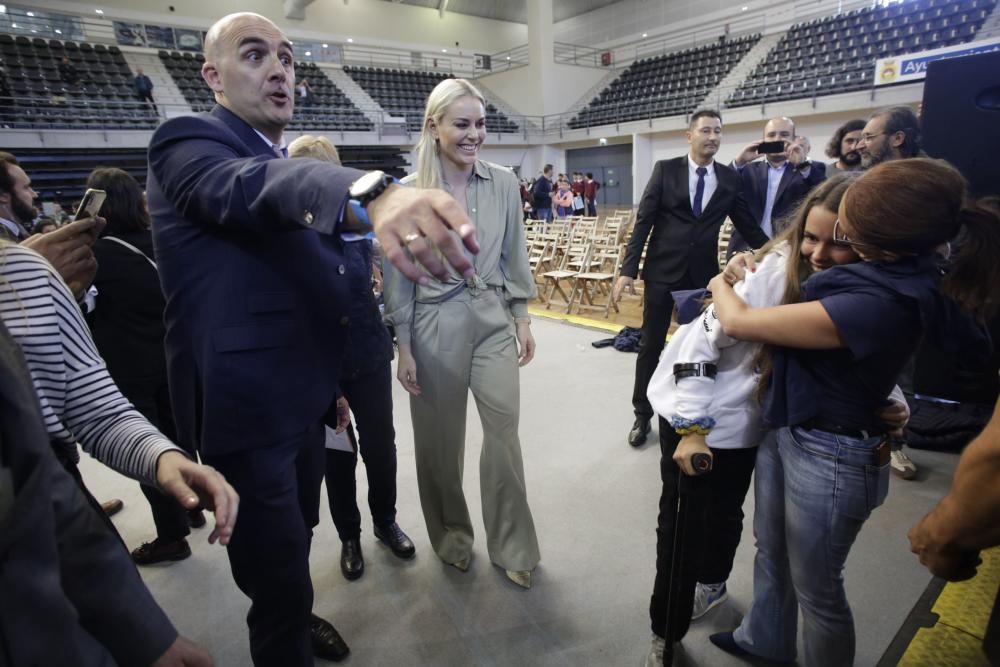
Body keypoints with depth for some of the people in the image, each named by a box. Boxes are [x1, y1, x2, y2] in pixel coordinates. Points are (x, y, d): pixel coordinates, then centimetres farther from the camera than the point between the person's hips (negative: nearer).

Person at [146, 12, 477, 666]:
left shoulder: (290, 166, 13)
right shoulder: (189, 144, -13)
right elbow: (254, 186, -38)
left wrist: (329, 384, 21)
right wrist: (372, 193, -58)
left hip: (299, 403, 9)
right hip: (247, 411, -8)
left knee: (297, 538, 28)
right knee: (277, 569, 5)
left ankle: (296, 613, 54)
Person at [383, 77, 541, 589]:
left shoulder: (504, 184, 1)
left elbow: (515, 257, 8)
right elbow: (399, 274, -3)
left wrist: (523, 320, 6)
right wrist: (404, 348, -4)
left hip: (494, 320, 2)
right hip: (435, 325, -1)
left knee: (504, 432, 3)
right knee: (440, 440, 11)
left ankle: (512, 547, 23)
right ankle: (451, 533, 36)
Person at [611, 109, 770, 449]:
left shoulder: (730, 178, 5)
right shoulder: (665, 169, -2)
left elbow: (748, 225, 10)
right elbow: (643, 221, -5)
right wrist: (628, 269, -11)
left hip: (703, 274, 2)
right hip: (662, 271, -2)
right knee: (651, 346, 5)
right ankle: (642, 415, 20)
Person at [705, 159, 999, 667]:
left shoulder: (878, 305, -34)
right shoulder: (900, 270, -6)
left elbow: (737, 322, -25)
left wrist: (720, 283, -5)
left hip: (828, 457, -9)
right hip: (784, 429, 9)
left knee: (815, 587, 17)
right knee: (771, 549, 29)